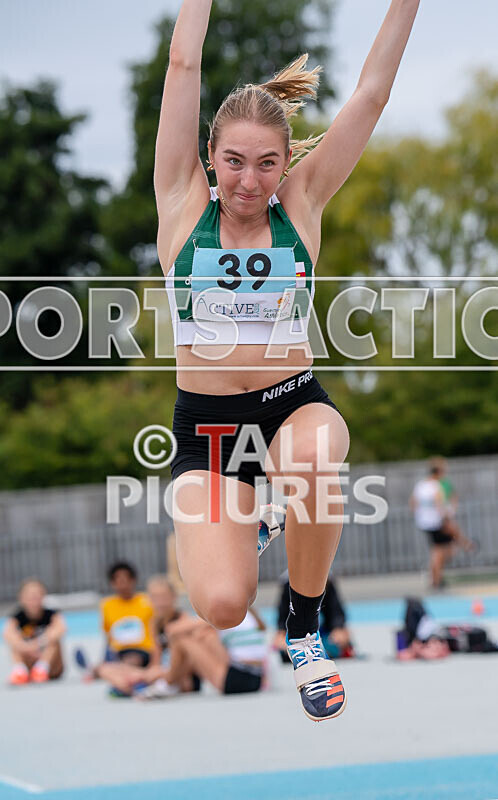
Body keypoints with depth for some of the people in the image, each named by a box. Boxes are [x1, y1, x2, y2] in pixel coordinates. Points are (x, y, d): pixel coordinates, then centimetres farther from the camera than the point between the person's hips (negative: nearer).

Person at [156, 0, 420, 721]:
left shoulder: (301, 203, 2)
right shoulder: (184, 202, -1)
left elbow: (371, 94, -2)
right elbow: (184, 66, -5)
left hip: (295, 404, 1)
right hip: (205, 422, -1)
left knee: (311, 468, -38)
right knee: (221, 606, -22)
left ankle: (305, 627, -9)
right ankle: (229, 524, 18)